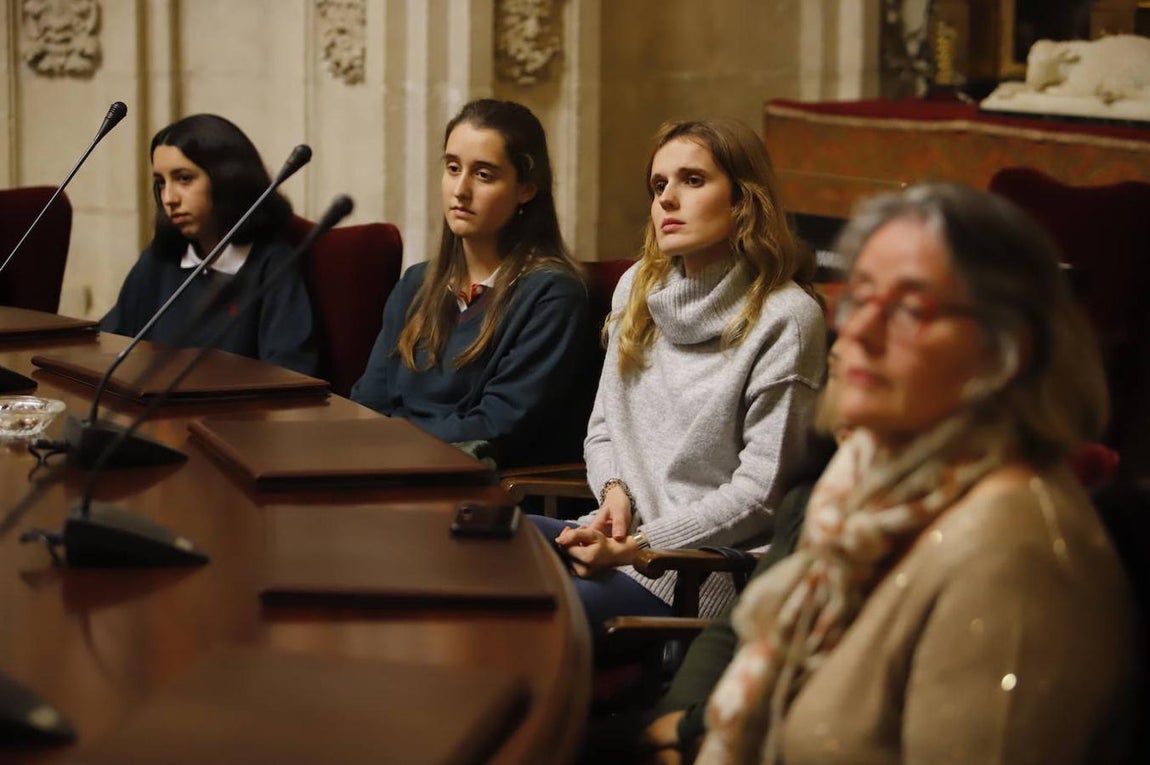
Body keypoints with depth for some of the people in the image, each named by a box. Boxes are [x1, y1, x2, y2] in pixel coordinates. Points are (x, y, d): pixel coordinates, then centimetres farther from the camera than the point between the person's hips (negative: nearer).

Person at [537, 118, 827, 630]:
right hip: (620, 535, 7)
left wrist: (640, 546, -17)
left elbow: (760, 490, -12)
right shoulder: (638, 288, 12)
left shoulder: (785, 319, -10)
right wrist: (615, 492, -3)